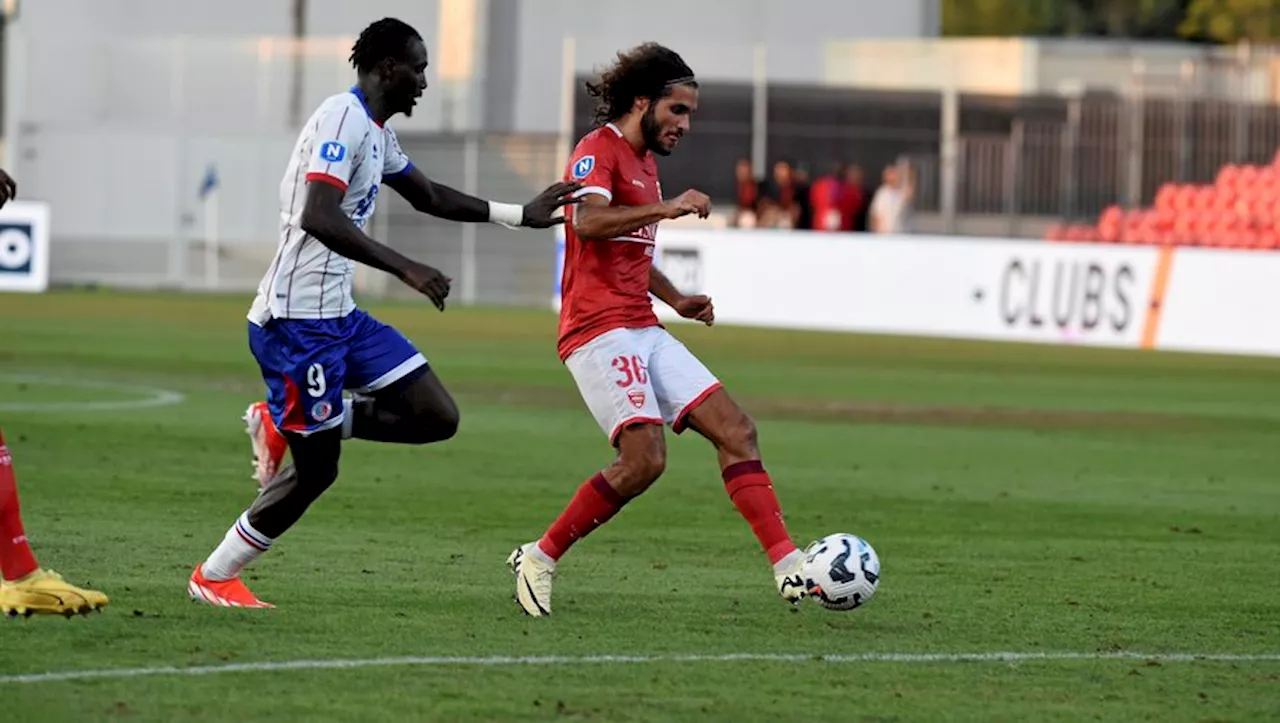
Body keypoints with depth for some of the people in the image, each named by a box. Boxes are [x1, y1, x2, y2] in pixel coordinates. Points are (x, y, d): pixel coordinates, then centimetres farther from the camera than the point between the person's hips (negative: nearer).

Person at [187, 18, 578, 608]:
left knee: (437, 417, 1)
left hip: (338, 316, 10)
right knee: (315, 471, -5)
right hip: (297, 320, -10)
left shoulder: (376, 131, 16)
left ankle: (283, 423, 11)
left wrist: (522, 215, 26)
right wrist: (404, 269, -31)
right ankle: (213, 578, 11)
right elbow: (318, 218, -28)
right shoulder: (341, 119, -15)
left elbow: (429, 198, 31)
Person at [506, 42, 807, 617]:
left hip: (643, 331, 10)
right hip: (600, 330, -9)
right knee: (644, 459, -21)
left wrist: (676, 299, 23)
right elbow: (588, 223, -26)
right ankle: (539, 559, -7)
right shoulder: (599, 149, -7)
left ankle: (788, 567, -5)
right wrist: (666, 208, -32)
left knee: (736, 432, -2)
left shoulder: (645, 161, 22)